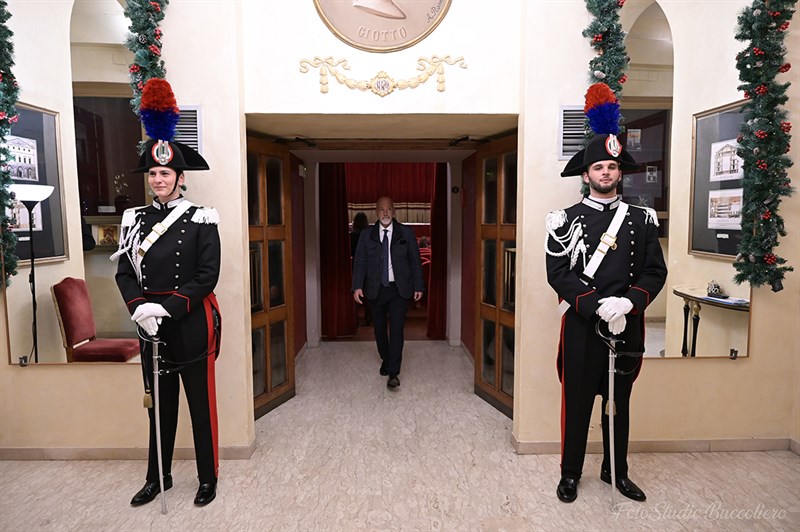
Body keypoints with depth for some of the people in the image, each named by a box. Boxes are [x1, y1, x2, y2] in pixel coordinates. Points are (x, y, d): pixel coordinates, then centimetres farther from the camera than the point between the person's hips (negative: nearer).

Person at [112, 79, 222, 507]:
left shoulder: (200, 219, -6)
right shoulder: (136, 219, 7)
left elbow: (207, 276, -12)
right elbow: (124, 272, 4)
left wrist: (168, 308, -19)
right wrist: (139, 307, -14)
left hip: (192, 322, -4)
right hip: (150, 323, 4)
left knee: (200, 400, 7)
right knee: (159, 400, 16)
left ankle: (208, 477, 23)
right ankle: (158, 476, 33)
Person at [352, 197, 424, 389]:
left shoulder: (406, 233, 0)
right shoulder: (366, 235, 2)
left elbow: (415, 261, 3)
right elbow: (360, 262, 0)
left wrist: (418, 286, 0)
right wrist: (357, 286, -12)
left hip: (399, 289, -2)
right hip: (376, 290, 2)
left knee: (396, 329, -8)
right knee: (379, 328, 13)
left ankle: (393, 373, -4)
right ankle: (386, 360, 36)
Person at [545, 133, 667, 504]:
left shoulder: (641, 220, 7)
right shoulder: (567, 220, -1)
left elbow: (655, 272, 3)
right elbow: (558, 274, -8)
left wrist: (628, 303, -15)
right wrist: (598, 306, -19)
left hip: (628, 325, 3)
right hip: (582, 325, -2)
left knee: (619, 401, 16)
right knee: (577, 401, 6)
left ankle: (616, 471, 34)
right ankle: (570, 473, 24)